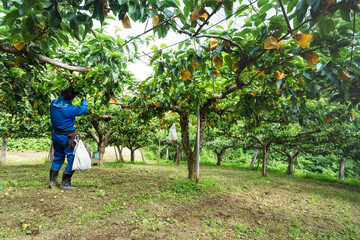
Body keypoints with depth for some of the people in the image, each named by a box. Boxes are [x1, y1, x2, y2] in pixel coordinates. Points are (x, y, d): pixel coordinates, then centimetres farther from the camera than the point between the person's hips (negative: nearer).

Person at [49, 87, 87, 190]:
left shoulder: (53, 103, -6)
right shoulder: (70, 109, -25)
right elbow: (83, 109, -8)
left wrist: (74, 95, 11)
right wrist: (83, 99, 10)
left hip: (55, 134, 8)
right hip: (66, 137, -8)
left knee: (58, 157, 22)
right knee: (72, 158, 4)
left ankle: (52, 181, 30)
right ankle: (65, 184, 8)